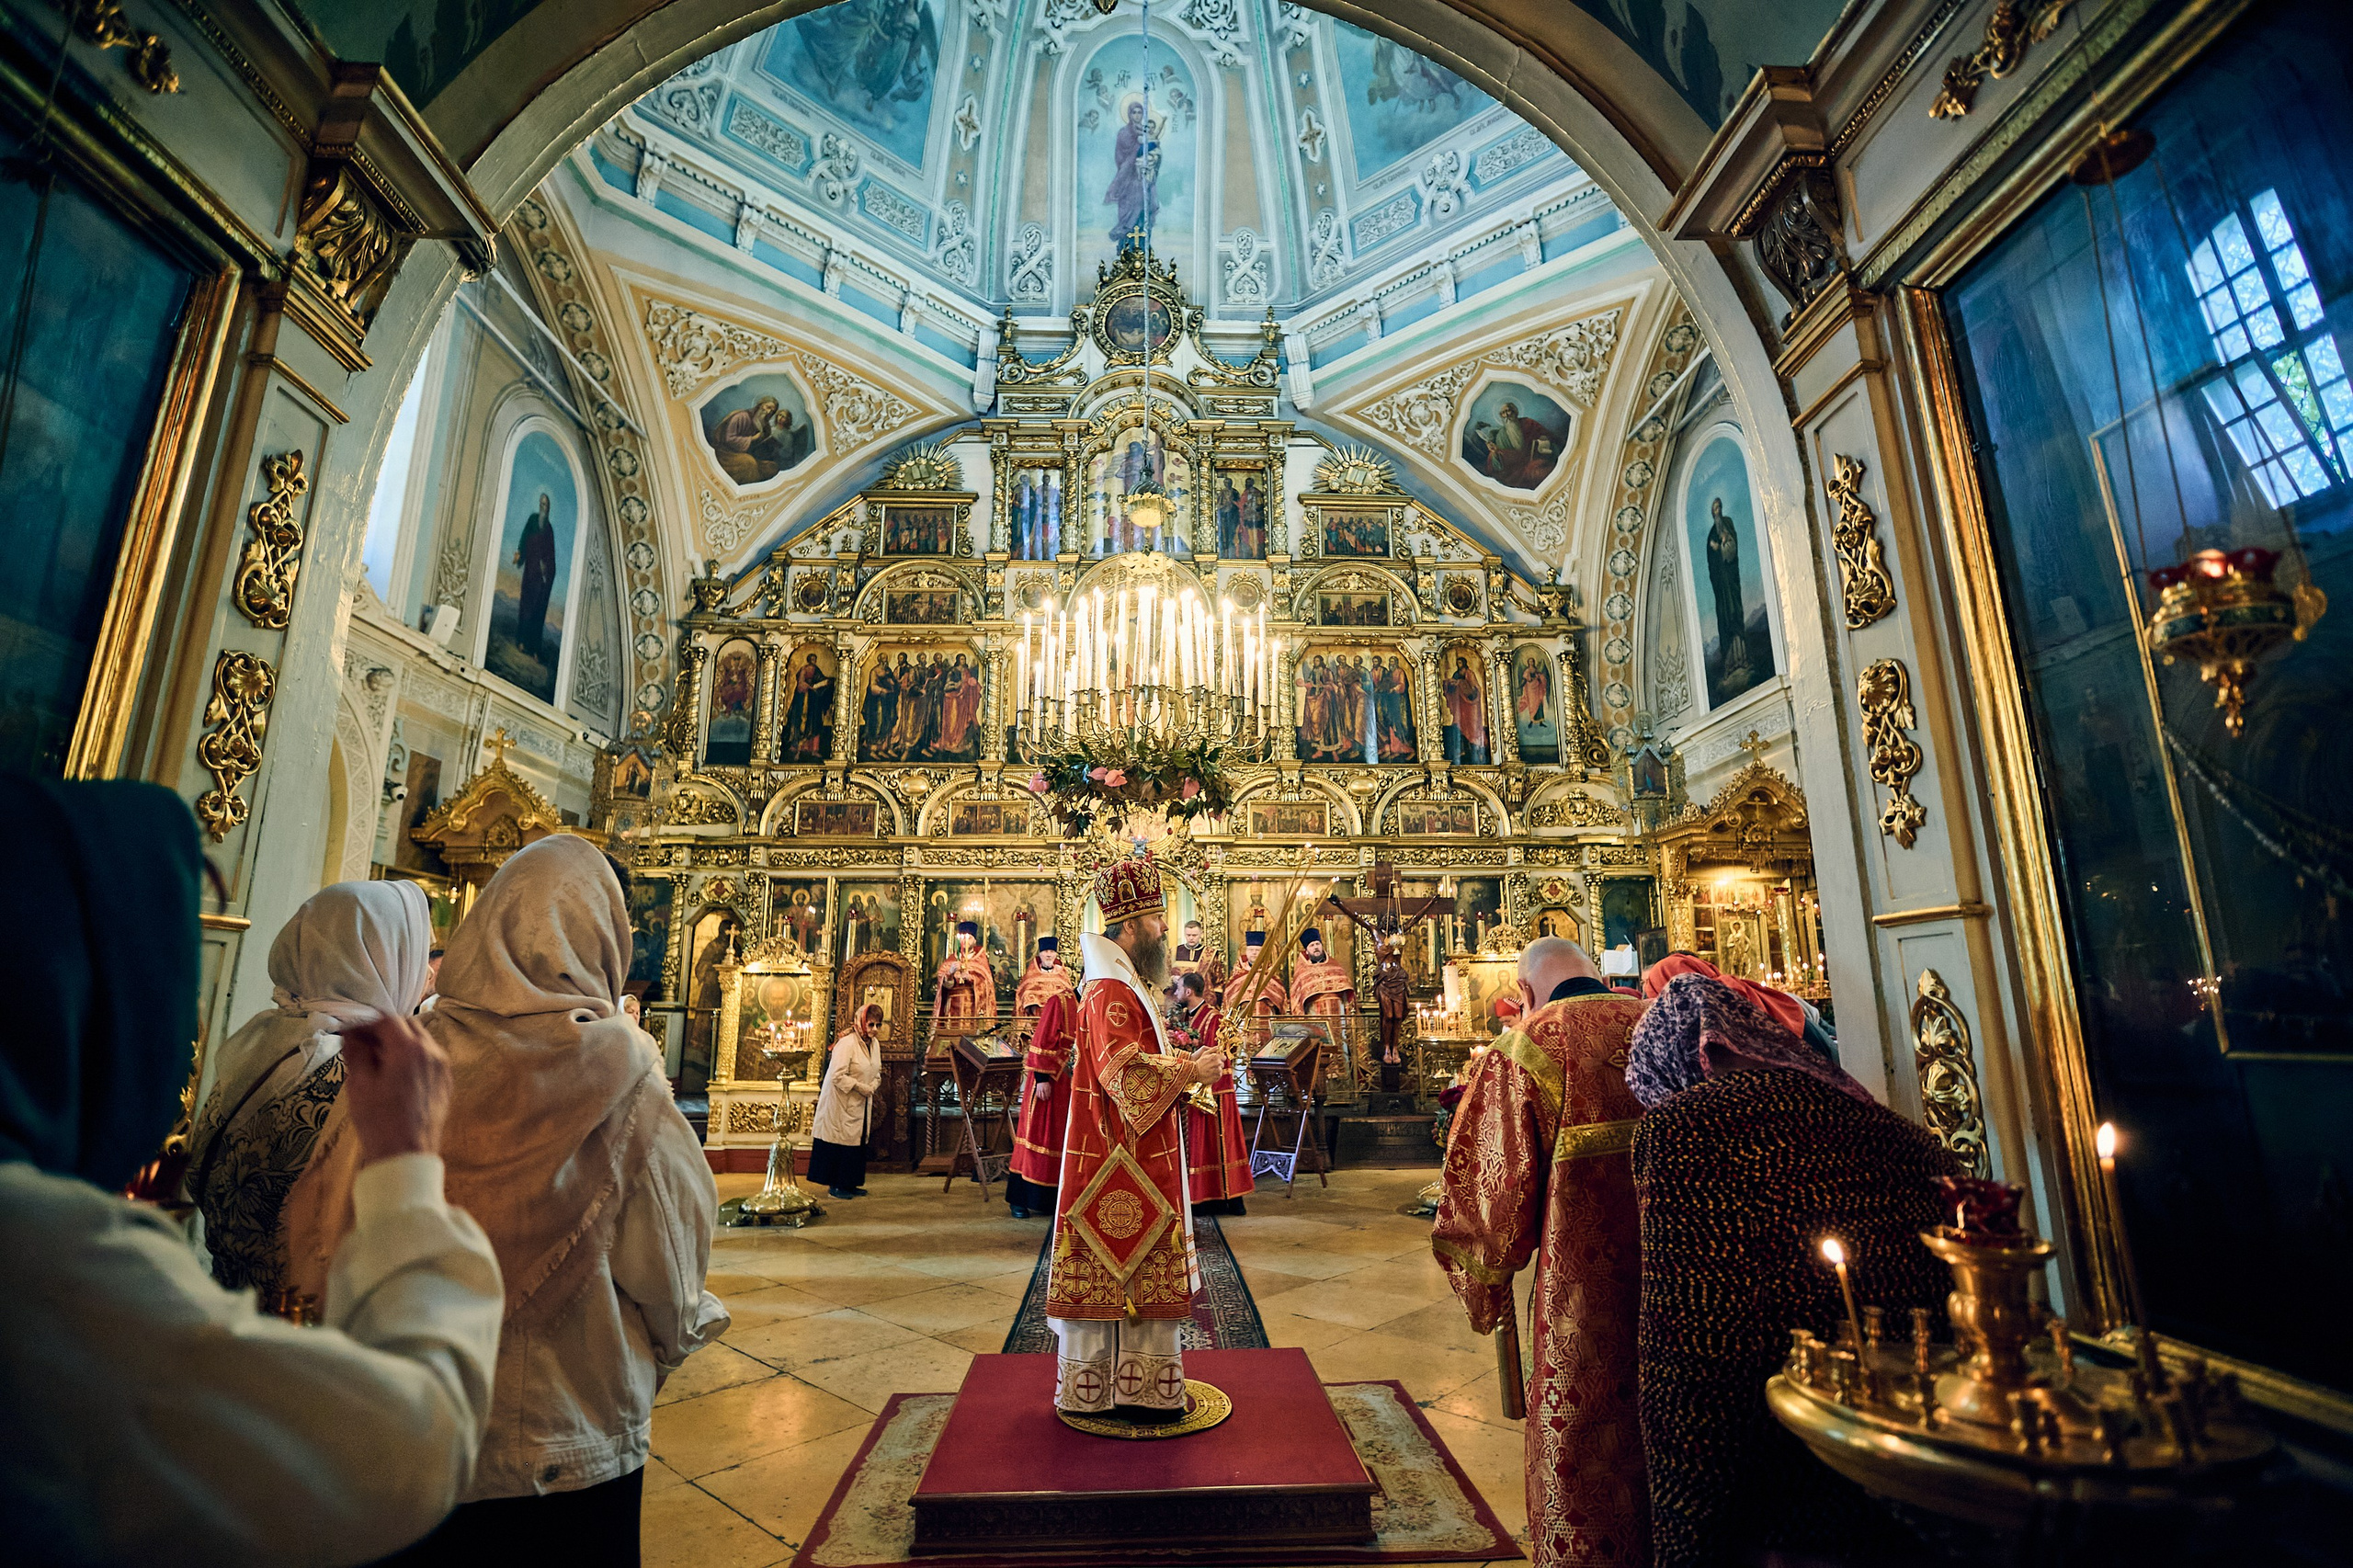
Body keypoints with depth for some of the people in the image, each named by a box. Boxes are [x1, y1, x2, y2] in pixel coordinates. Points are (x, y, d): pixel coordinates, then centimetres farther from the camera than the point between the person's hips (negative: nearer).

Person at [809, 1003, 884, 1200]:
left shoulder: (875, 1044, 6)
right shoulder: (846, 1044, -21)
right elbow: (838, 1075, -26)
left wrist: (872, 1087, -4)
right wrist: (861, 1087, -21)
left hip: (861, 1105, 8)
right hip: (840, 1104, -8)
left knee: (857, 1143, 12)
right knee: (840, 1143, -2)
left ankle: (849, 1183, 23)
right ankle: (836, 1185, 10)